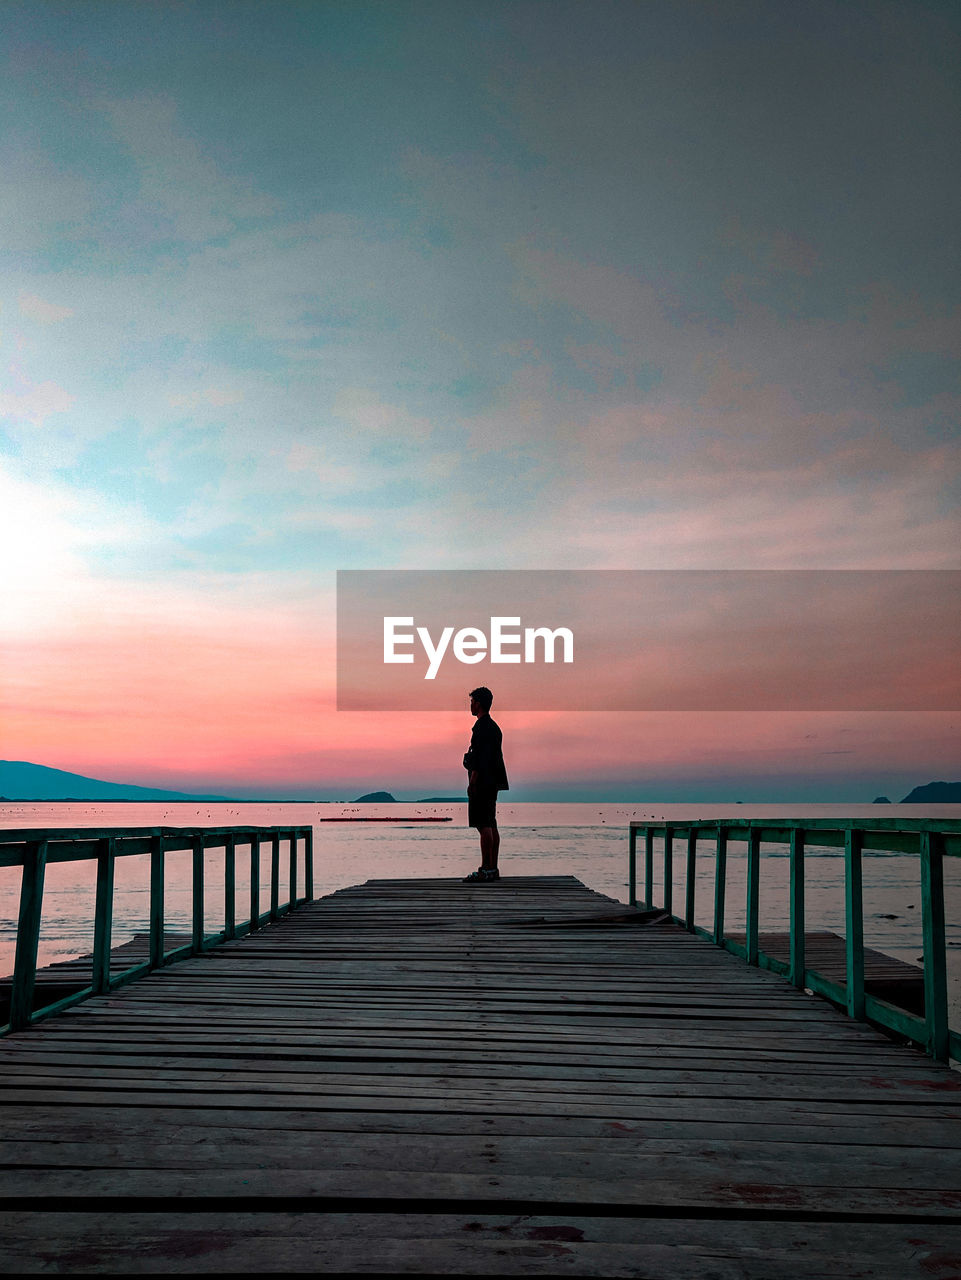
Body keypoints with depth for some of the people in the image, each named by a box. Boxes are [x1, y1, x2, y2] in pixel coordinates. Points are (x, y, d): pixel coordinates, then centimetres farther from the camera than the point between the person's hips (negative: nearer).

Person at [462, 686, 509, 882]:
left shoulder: (482, 726, -11)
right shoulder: (494, 726, 19)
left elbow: (479, 756, -19)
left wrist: (472, 781, -19)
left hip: (482, 783, -10)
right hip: (492, 783, 10)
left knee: (484, 825, -11)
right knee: (491, 825, 9)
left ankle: (486, 869, -12)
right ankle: (493, 869, 11)